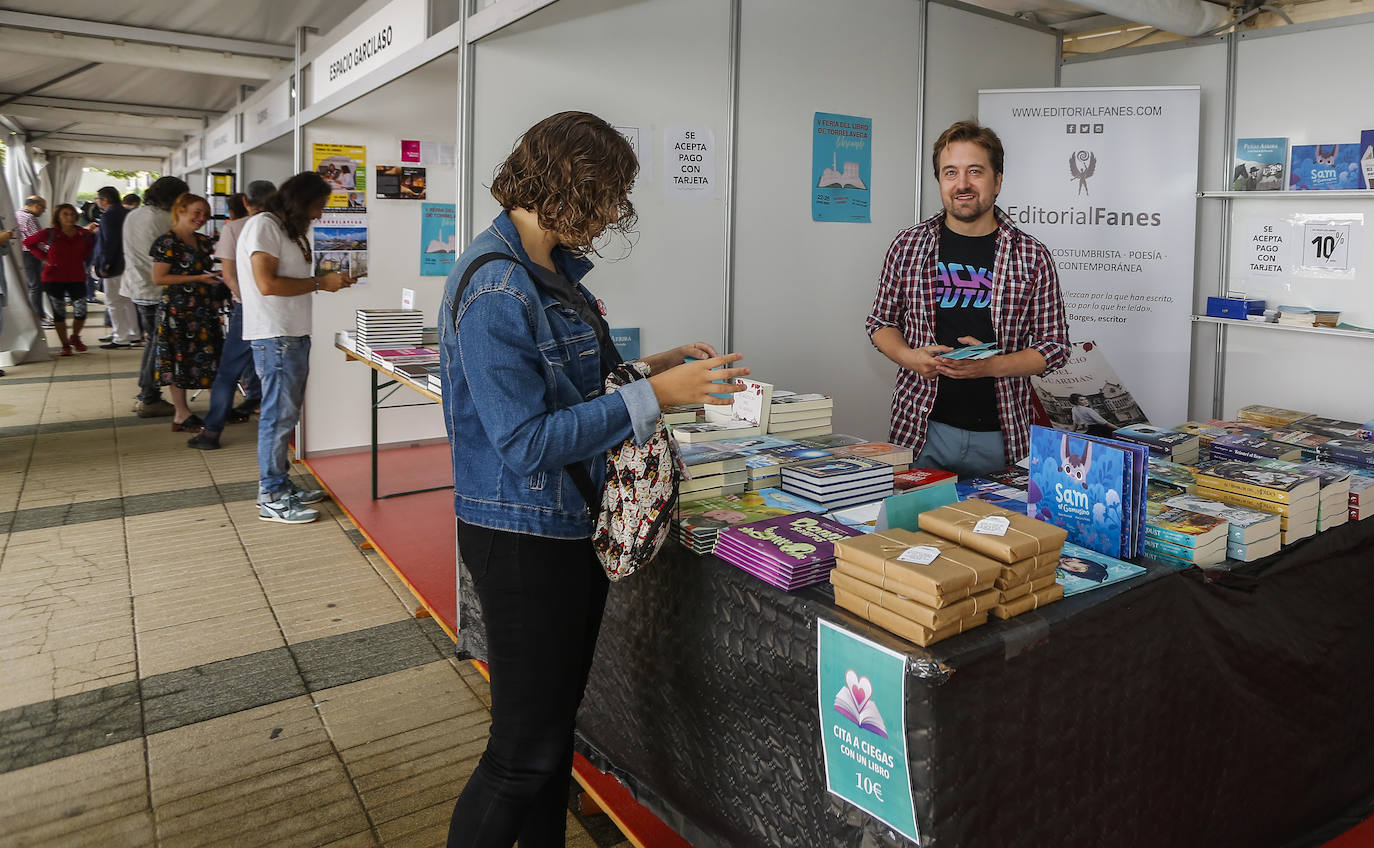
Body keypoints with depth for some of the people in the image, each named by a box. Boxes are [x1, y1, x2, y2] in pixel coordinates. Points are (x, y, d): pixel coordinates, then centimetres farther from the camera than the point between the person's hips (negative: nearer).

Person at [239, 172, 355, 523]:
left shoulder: (287, 230, 21)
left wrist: (329, 279, 9)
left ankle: (280, 485, 23)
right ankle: (271, 498, 1)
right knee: (279, 415, -7)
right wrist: (319, 282, -13)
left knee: (286, 413, 14)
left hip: (294, 335, 10)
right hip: (275, 337, -10)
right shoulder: (263, 226, -10)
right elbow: (267, 284, -19)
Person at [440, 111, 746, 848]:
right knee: (526, 748, 3)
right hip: (522, 535, -9)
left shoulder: (553, 266, 7)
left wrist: (648, 366, 5)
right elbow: (525, 442, -25)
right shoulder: (495, 290, -22)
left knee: (557, 719, 22)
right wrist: (654, 396, -24)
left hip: (572, 523, 9)